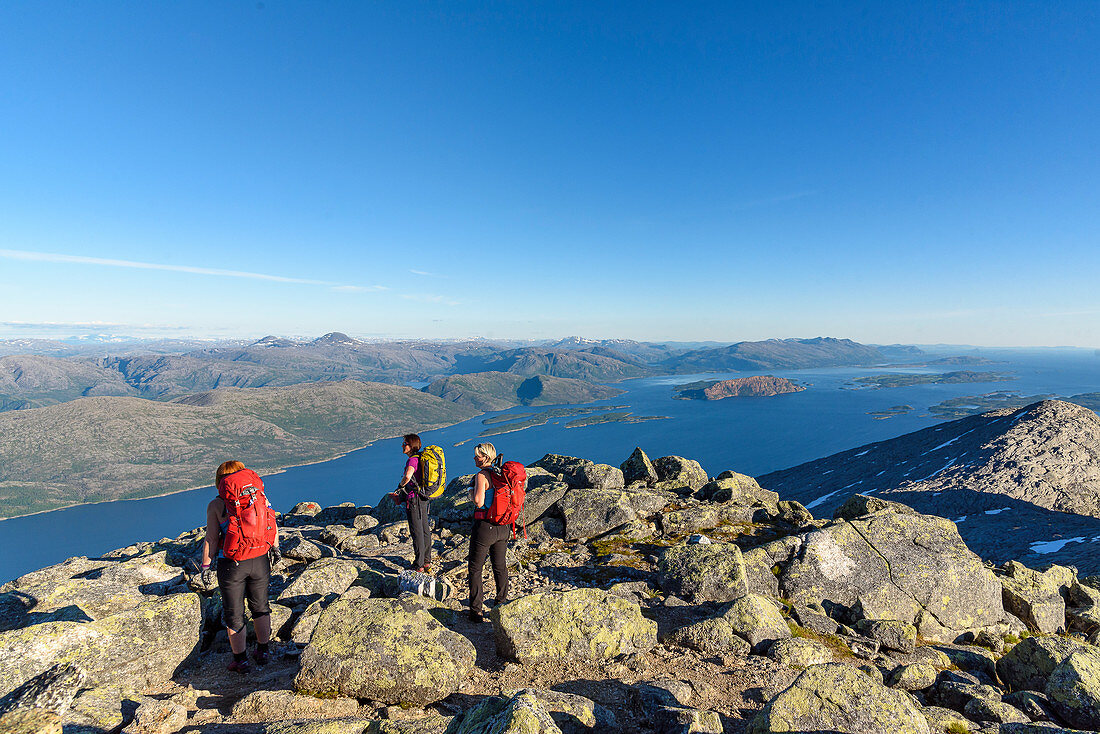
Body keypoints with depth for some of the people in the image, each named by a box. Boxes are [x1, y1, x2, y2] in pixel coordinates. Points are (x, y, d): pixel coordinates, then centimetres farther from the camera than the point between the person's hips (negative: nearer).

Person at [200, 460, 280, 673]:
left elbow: (211, 540, -7)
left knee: (234, 614, 15)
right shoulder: (260, 497, 1)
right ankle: (262, 652, 32)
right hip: (260, 561, 3)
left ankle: (240, 660, 26)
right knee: (260, 607, 21)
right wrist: (275, 550, 20)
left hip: (231, 565, -3)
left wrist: (206, 567, 4)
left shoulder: (216, 505, -7)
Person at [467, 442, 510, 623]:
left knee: (475, 569, 7)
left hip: (485, 526, -7)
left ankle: (476, 611, 12)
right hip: (503, 526, 7)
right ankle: (502, 601, 36)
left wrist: (474, 490, -6)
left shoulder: (482, 475, -17)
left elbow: (479, 502, -24)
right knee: (500, 566, 22)